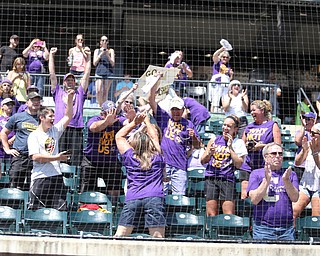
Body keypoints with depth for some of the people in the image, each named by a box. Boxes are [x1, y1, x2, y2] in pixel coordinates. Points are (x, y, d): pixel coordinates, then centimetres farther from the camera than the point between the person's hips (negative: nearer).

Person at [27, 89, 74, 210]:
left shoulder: (55, 130, 14)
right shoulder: (34, 135, -2)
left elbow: (68, 116, 16)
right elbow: (35, 156, -13)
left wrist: (70, 98, 5)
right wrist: (57, 157, -14)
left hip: (57, 176, 5)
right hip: (40, 177, -5)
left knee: (61, 209, 1)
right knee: (35, 210, -4)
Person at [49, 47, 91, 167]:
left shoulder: (80, 93, 21)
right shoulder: (58, 92, 20)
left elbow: (86, 75, 18)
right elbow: (52, 75, 18)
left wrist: (88, 58, 15)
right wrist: (51, 55, 17)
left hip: (77, 129, 0)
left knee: (75, 163, -5)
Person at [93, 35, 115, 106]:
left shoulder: (111, 51, 12)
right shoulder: (97, 51, 14)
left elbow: (113, 64, 5)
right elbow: (94, 63, 6)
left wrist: (107, 55, -8)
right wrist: (101, 54, -5)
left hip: (108, 73, 0)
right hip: (99, 72, 0)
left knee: (105, 92, -4)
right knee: (99, 91, -14)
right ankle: (100, 105, -1)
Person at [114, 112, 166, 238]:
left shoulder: (130, 157, 13)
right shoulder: (157, 157, 13)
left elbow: (119, 136, 27)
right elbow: (155, 136, 31)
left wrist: (134, 123, 29)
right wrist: (147, 121, 42)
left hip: (132, 198, 1)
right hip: (154, 198, -1)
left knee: (120, 235, -1)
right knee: (158, 237, -5)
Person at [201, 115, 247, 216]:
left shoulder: (238, 143, 6)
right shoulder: (214, 139, 14)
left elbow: (238, 164, -6)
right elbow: (203, 161, 16)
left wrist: (230, 147, -7)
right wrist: (209, 154, -4)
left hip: (227, 179, -3)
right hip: (211, 178, 3)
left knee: (229, 215, -8)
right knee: (211, 215, 0)